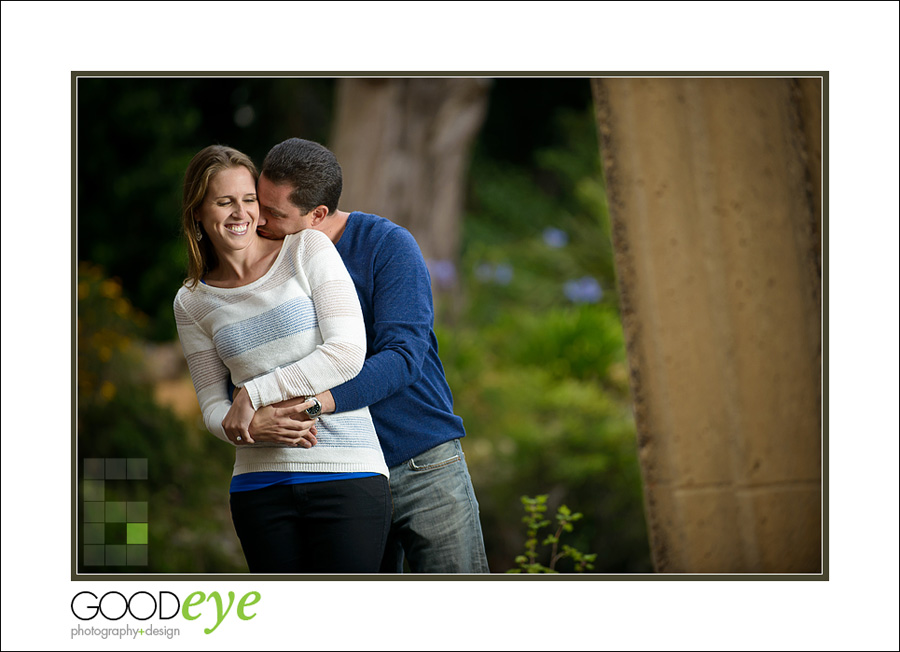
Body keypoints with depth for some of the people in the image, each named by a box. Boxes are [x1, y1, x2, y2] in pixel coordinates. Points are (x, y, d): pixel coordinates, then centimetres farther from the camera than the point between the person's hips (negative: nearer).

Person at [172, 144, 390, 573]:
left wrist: (253, 395, -8)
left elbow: (348, 352, -7)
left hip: (346, 475, -3)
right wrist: (252, 426, -13)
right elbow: (213, 407, 10)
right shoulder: (192, 303, 11)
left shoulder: (307, 250, 2)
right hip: (260, 485, 3)